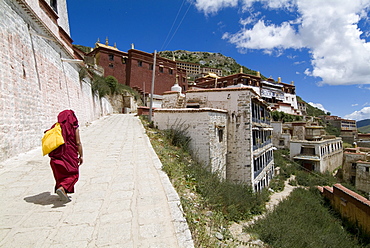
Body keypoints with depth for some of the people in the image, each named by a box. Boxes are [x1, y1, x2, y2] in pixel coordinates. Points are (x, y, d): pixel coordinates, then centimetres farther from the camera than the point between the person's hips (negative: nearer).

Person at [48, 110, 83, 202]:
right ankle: (62, 188, -19)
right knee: (73, 174, 4)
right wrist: (81, 155, -1)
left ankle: (63, 194, 20)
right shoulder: (74, 127, -6)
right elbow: (78, 143, -8)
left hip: (57, 155, 5)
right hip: (70, 154, -5)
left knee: (61, 174, 16)